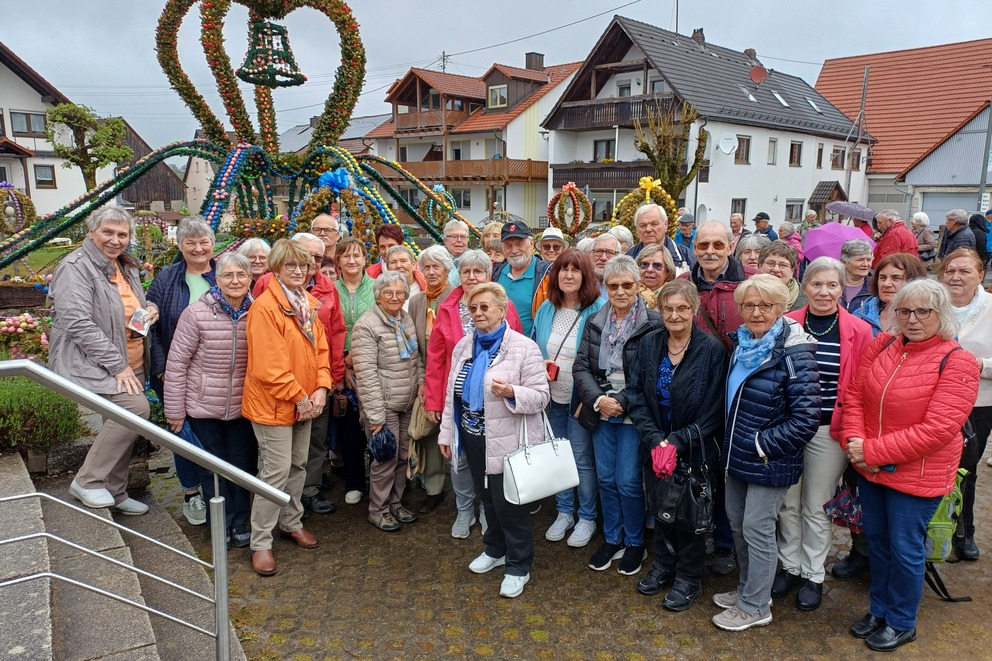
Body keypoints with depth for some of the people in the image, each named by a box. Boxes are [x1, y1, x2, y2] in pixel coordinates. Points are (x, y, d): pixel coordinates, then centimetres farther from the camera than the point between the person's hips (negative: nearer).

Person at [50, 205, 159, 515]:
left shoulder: (127, 267, 12)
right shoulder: (76, 268, -14)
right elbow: (77, 323, -23)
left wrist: (150, 308, 2)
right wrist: (117, 365, -23)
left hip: (129, 365, 9)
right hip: (91, 364, -9)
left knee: (121, 425, 14)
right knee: (135, 407, -26)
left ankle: (115, 493, 31)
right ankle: (88, 481, -10)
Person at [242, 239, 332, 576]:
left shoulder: (308, 302, 7)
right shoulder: (265, 306, -18)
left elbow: (320, 348, 9)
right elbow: (269, 365, -22)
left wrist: (321, 388, -4)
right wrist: (298, 397, -17)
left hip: (305, 401, 8)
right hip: (273, 403, -7)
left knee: (299, 464, 18)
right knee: (277, 470, -3)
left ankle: (291, 522, 37)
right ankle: (260, 542, 11)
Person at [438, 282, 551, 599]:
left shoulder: (524, 348, -13)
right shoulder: (464, 346, 7)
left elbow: (541, 396, -15)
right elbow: (452, 392, 12)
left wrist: (511, 392, -32)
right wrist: (447, 432, 12)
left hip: (507, 440, -6)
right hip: (473, 436, 6)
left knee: (508, 503, 3)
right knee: (487, 496, 21)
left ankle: (518, 566, 23)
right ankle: (496, 550, 42)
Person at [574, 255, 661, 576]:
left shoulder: (653, 323, -9)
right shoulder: (594, 322, 6)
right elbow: (580, 367, 2)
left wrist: (622, 402, -16)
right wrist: (598, 400, -12)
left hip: (633, 414, -4)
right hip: (601, 413, 5)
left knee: (628, 482, 2)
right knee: (605, 478, 14)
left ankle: (635, 543, 24)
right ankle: (612, 539, 32)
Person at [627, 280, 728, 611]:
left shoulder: (712, 350, -14)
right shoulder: (648, 344, -3)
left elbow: (712, 411, -13)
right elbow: (636, 397, -3)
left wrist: (677, 442, -19)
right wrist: (655, 440, -14)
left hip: (696, 451, -3)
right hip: (657, 447, 4)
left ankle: (688, 578, 32)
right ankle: (662, 566, 40)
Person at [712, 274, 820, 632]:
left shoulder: (793, 353, -20)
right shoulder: (743, 344, 4)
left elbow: (806, 418, -23)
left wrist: (763, 444, -17)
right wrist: (732, 445, 12)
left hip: (769, 462, -8)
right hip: (739, 455, 8)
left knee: (756, 529, 4)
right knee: (737, 522, 18)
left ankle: (755, 607, 23)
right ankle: (748, 588, 39)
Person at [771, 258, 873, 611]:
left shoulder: (858, 331, -5)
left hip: (830, 431, -1)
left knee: (817, 507, 10)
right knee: (788, 501, 13)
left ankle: (813, 575, 29)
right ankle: (790, 566, 32)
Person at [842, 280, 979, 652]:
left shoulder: (957, 363, -17)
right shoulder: (882, 345, 0)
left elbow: (937, 430, -23)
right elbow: (854, 396, 0)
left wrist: (873, 451, -22)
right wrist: (854, 442, -16)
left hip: (917, 476, -5)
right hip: (871, 469, 5)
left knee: (905, 548, 9)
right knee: (876, 538, 19)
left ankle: (901, 624, 32)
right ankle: (879, 610, 40)